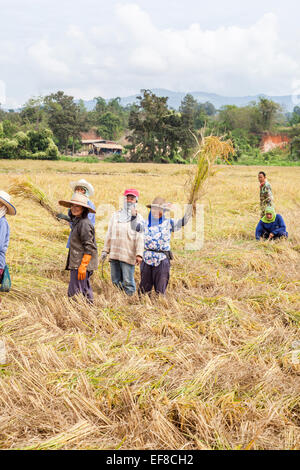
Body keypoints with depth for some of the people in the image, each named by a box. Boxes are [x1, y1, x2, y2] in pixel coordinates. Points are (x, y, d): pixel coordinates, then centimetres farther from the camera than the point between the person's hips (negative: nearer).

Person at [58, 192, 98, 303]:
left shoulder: (84, 224, -16)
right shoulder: (77, 221, 16)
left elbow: (89, 248, -19)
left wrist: (82, 266, -22)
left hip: (81, 264, -10)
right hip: (76, 264, 10)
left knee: (74, 293, -10)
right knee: (85, 291, 16)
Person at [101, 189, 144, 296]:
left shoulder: (138, 218, 3)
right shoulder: (116, 215, 16)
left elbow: (140, 238, -5)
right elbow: (109, 234, 19)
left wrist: (139, 254, -15)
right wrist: (105, 250, 13)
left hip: (128, 255, -4)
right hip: (114, 254, 4)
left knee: (128, 281, -7)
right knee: (115, 281, 9)